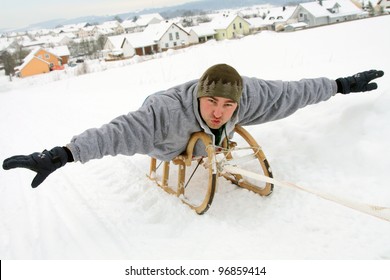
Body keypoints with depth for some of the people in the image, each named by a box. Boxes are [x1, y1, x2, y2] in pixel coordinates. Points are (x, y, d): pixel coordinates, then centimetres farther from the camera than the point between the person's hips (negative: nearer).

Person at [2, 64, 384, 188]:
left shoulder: (248, 96, -38)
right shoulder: (169, 108, -51)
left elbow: (292, 92, -28)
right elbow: (119, 132, -60)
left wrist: (342, 85, -17)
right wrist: (62, 155, -71)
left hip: (203, 143, 3)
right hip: (166, 147, -3)